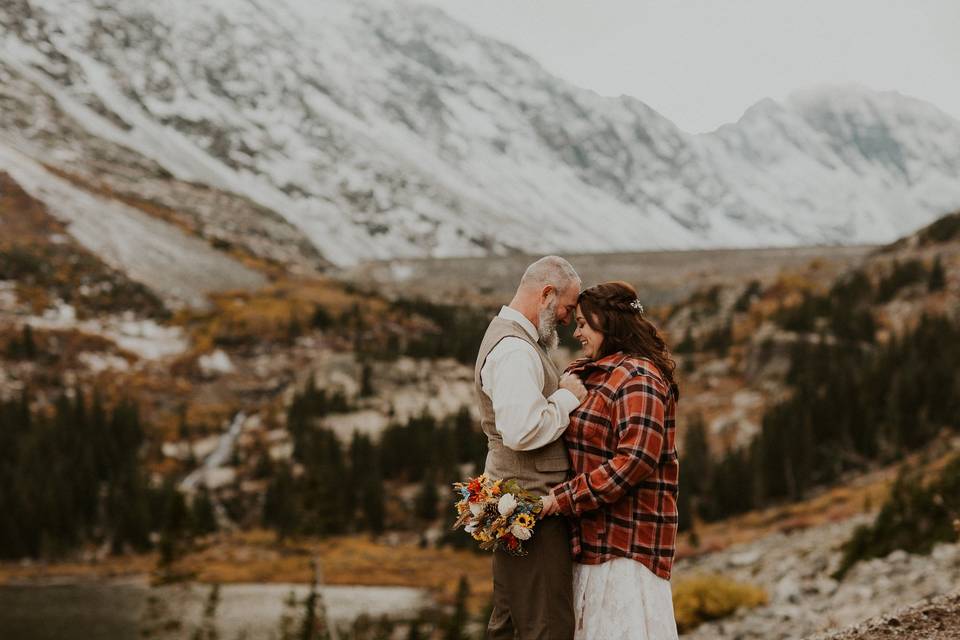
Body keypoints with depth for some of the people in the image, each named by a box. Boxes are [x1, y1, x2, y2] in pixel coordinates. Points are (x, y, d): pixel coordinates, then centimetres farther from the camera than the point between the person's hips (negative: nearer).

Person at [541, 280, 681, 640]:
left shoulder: (637, 377, -12)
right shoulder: (592, 374, 16)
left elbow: (635, 460, -22)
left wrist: (563, 499, -21)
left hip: (626, 540, -9)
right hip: (595, 536, 9)